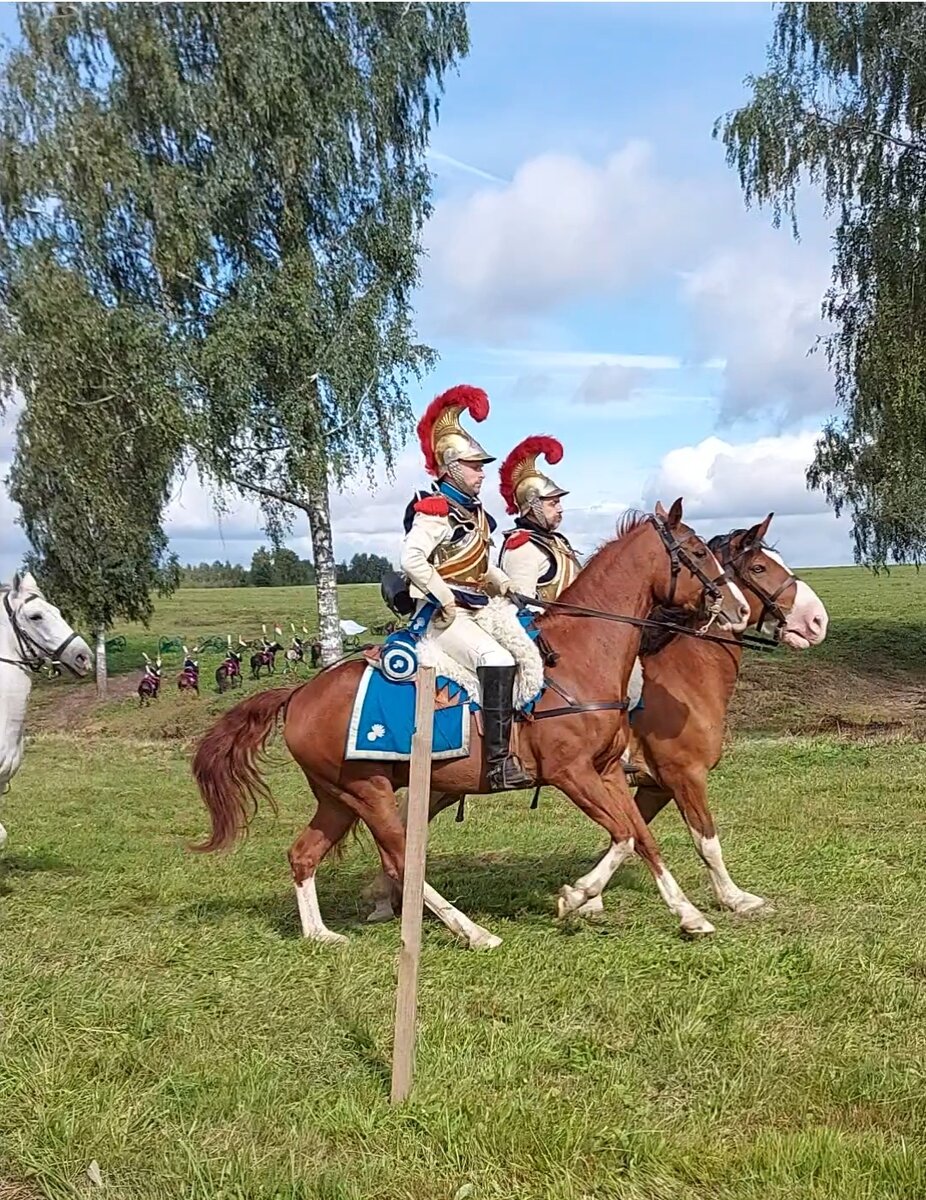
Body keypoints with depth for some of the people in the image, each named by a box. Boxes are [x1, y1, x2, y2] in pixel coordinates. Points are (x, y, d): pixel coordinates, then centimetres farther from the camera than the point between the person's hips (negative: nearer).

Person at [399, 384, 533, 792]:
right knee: (497, 659, -29)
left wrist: (505, 584, 10)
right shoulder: (434, 510, -12)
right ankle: (498, 761, -31)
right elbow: (411, 559, -23)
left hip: (475, 612, 10)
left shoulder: (475, 513, 17)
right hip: (442, 617, -10)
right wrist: (445, 598, -22)